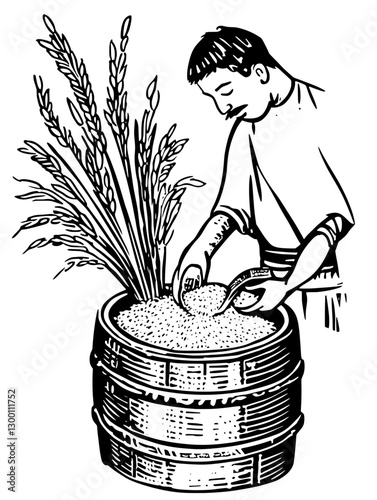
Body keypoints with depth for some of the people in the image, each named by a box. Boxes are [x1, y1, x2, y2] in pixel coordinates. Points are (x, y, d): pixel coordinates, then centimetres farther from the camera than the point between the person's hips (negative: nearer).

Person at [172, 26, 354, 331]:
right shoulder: (244, 129, 7)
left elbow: (339, 213, -15)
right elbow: (234, 204, 5)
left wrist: (287, 285, -21)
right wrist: (200, 250, -13)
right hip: (274, 278, 5)